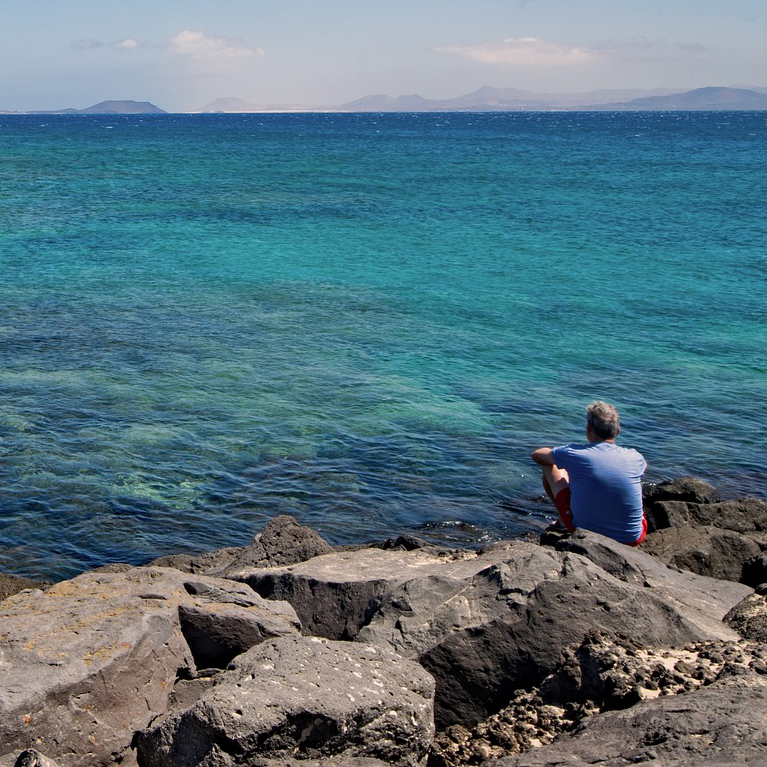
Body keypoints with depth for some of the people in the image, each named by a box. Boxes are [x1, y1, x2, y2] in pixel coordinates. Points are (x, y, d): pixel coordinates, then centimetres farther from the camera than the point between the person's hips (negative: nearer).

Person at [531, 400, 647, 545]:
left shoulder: (575, 454, -16)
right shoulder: (635, 458, -8)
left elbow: (536, 455, 4)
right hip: (632, 540, 2)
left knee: (549, 466, 13)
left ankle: (563, 521, 36)